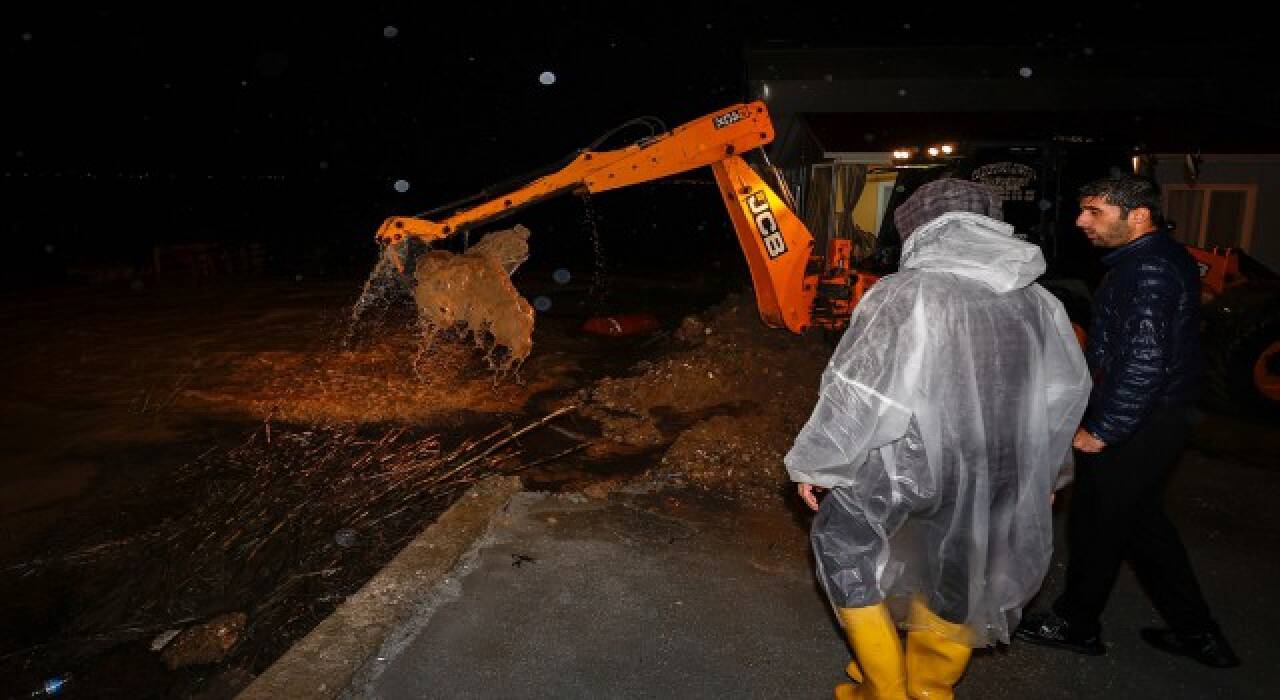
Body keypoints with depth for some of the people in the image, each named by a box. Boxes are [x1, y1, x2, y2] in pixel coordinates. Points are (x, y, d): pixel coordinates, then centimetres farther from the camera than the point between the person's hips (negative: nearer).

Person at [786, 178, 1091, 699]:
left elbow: (855, 393, -15)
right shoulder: (1038, 301, 1)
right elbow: (1066, 394, 12)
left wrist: (814, 464, -2)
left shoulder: (901, 295, -16)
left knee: (843, 541, 17)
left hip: (909, 459, -5)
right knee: (960, 577, 23)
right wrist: (1045, 470, 27)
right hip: (1003, 475, 5)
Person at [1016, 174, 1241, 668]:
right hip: (1151, 423, 10)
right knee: (1142, 522, 21)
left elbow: (1145, 361, -29)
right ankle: (1196, 632, 33)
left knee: (1095, 528, 7)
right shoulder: (1156, 259, 11)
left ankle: (1075, 625, 26)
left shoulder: (1151, 269, -22)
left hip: (1131, 430, -10)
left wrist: (1102, 431, -23)